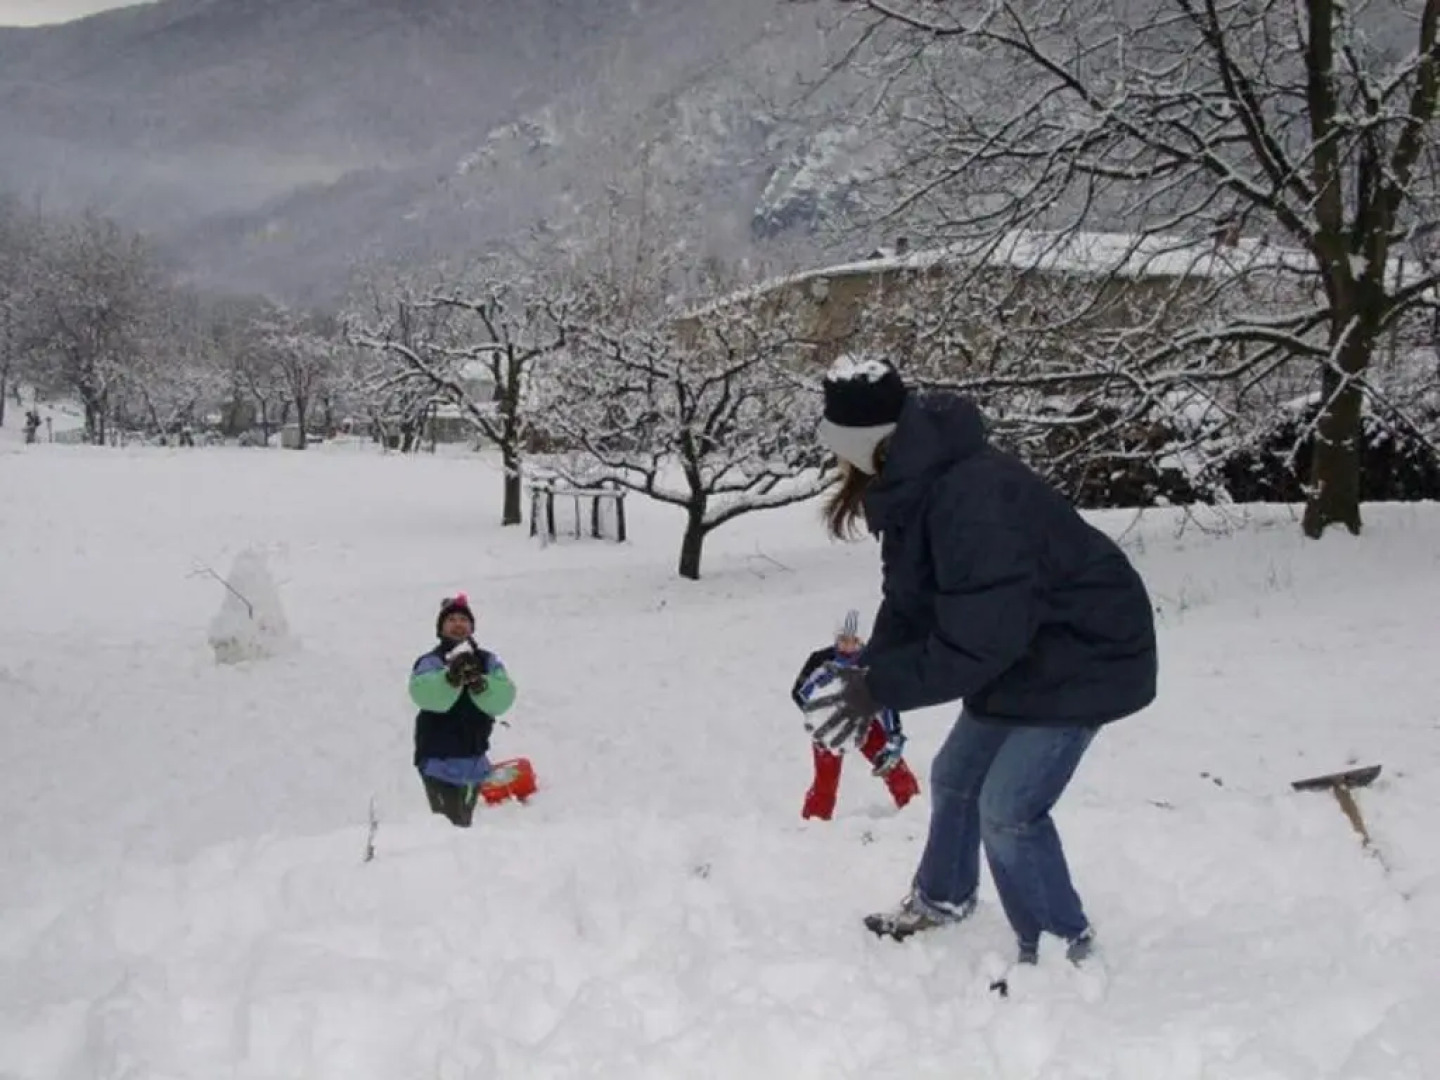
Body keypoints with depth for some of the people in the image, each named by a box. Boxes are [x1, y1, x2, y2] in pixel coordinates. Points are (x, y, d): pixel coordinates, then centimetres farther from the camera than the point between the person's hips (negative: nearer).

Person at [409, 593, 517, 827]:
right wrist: (451, 677, -42)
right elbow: (424, 694, -26)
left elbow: (503, 698, -12)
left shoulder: (488, 662, 5)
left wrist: (480, 683, -30)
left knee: (464, 822, 18)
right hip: (439, 762, -4)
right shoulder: (429, 662, -6)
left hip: (475, 763, 5)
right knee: (450, 825, -15)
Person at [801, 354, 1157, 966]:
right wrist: (867, 673, -10)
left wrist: (882, 688, -28)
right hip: (1020, 651, 10)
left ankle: (1062, 951, 9)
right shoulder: (913, 487, -3)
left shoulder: (970, 498, -34)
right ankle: (942, 898, 44)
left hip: (1083, 654, -10)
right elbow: (910, 602, 3)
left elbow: (976, 638, -33)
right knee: (955, 776, 19)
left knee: (1008, 808, -11)